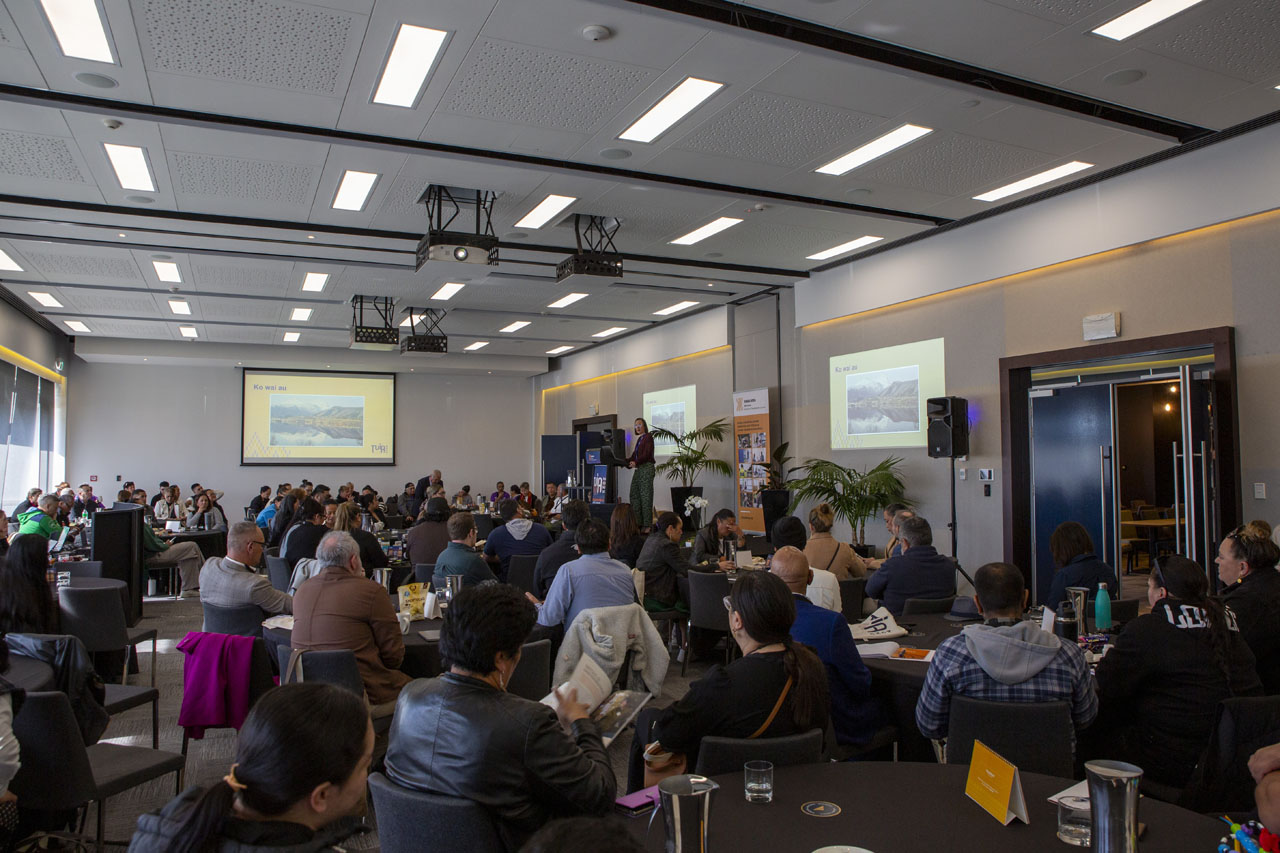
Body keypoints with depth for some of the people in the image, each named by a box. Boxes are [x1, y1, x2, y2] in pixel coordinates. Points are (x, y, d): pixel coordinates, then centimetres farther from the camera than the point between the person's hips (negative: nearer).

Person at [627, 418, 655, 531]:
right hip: (638, 469, 9)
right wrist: (626, 462, 5)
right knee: (634, 495, 4)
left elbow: (647, 454, -16)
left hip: (647, 467, -9)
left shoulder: (648, 437, -4)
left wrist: (636, 462, -27)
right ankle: (637, 523, 7)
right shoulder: (638, 439, 19)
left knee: (646, 495, -8)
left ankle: (647, 525, -6)